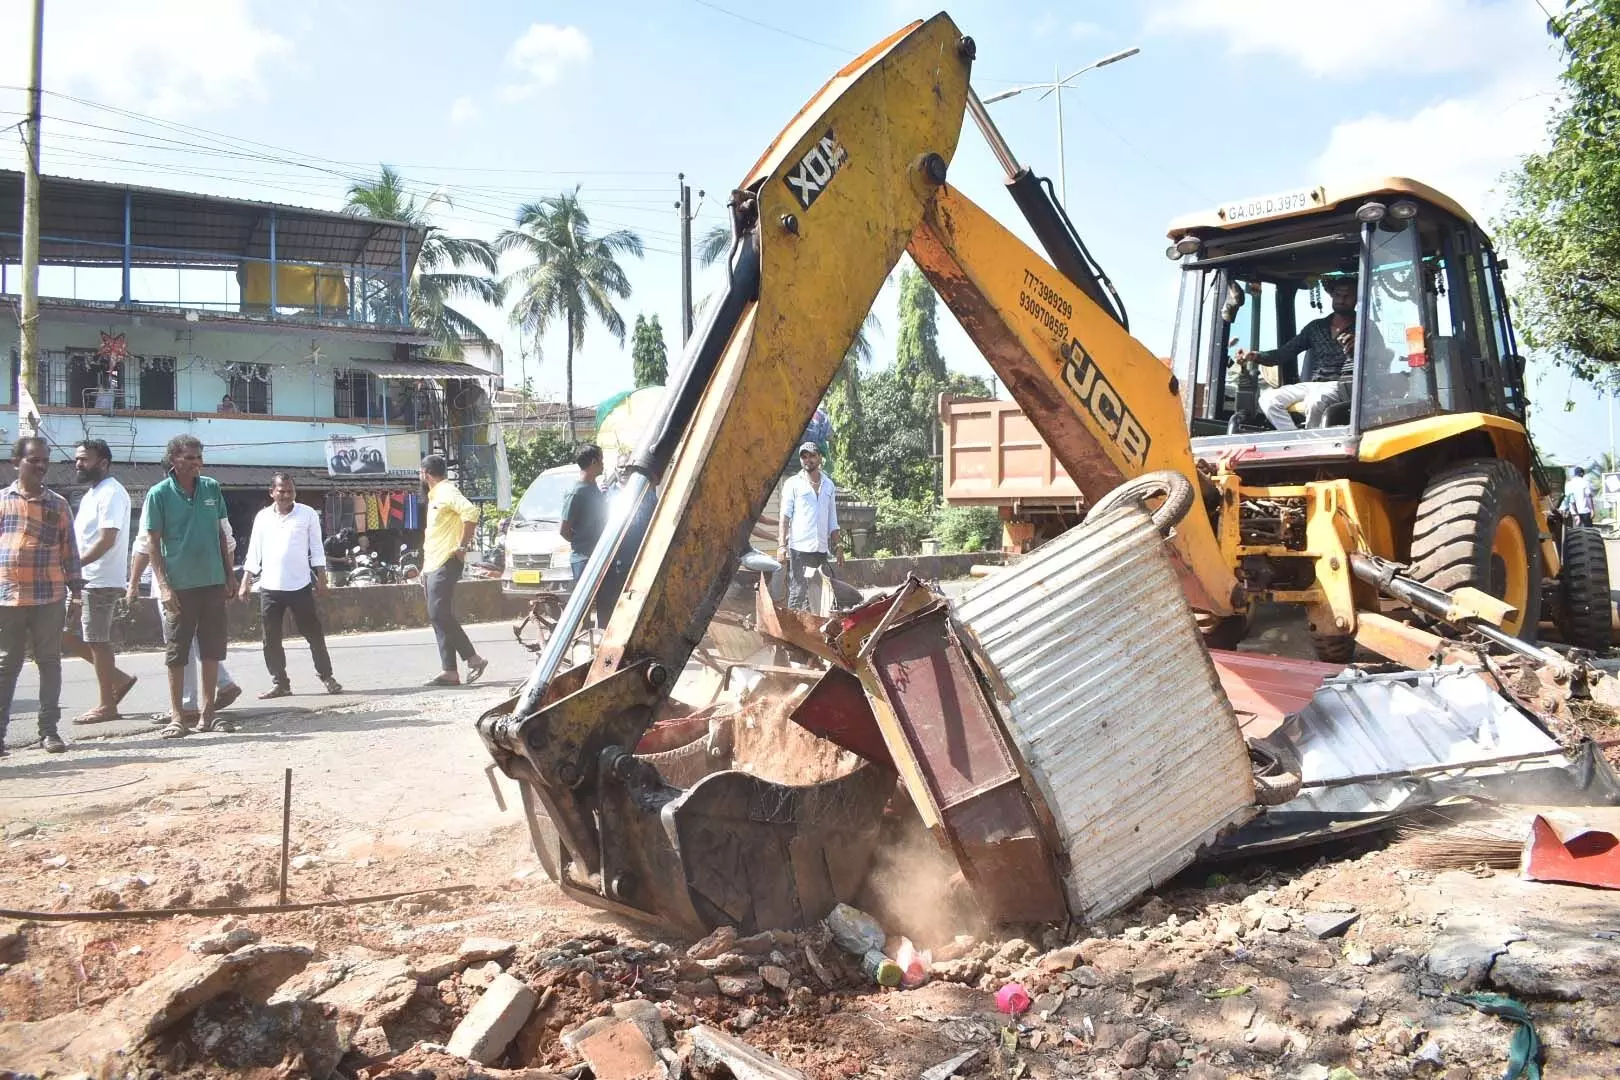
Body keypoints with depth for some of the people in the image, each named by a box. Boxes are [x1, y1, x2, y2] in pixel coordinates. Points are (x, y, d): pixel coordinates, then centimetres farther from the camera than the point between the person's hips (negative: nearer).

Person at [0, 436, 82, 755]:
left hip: (49, 597, 1)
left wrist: (77, 591, 5)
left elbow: (69, 550, 9)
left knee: (49, 662, 4)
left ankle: (49, 730, 10)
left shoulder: (58, 504, 8)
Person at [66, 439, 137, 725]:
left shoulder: (111, 494, -13)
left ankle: (106, 705, 6)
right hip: (84, 580, 10)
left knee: (97, 641, -3)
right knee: (64, 634, 11)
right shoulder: (92, 494, 18)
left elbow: (106, 540, -21)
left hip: (100, 581, -10)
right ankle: (118, 678, 17)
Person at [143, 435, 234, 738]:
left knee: (213, 648, 8)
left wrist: (230, 574, 12)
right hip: (179, 585, -4)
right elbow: (153, 542, -4)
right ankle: (177, 715, 12)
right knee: (177, 651, 4)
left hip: (213, 581, 4)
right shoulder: (159, 494, -4)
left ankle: (208, 710, 17)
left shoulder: (212, 488, 6)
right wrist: (163, 584, -12)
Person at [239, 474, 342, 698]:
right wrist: (245, 583, 5)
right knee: (271, 639, 4)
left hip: (300, 586, -2)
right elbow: (254, 554, 10)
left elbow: (317, 549, 2)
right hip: (270, 587, 3)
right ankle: (280, 683, 13)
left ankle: (326, 677, 11)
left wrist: (321, 580, -4)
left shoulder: (307, 514, 1)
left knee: (314, 634, 1)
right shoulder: (262, 517, 7)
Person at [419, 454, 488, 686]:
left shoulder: (446, 492, -10)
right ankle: (449, 671, 7)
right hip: (434, 566, 10)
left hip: (445, 564, -10)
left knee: (440, 615, -13)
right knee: (440, 617, 6)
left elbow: (471, 512, -27)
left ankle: (473, 659, -7)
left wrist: (463, 547, -23)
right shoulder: (436, 495, 21)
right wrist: (425, 568, 24)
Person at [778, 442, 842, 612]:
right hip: (799, 548, -5)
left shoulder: (828, 485, 16)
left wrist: (836, 547, 13)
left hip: (821, 549, 5)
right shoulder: (793, 483, 3)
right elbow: (785, 516, -4)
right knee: (797, 593, -7)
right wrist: (782, 545, -14)